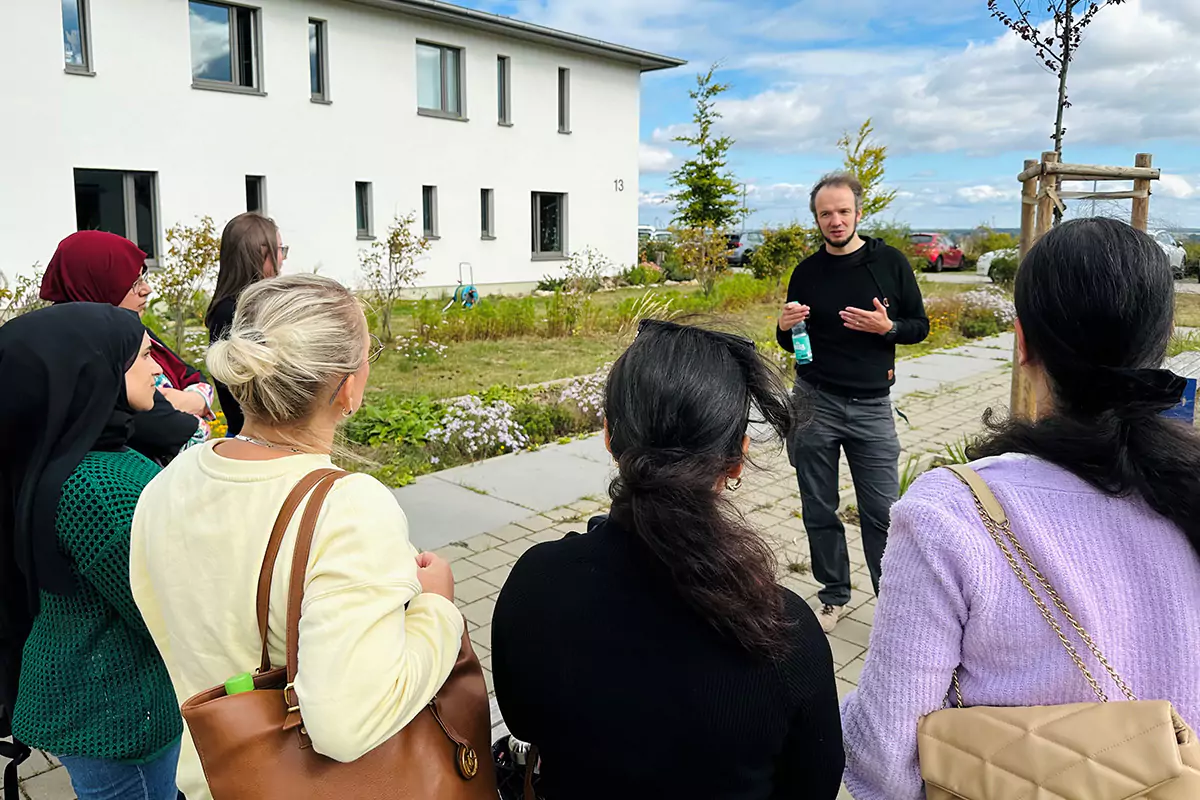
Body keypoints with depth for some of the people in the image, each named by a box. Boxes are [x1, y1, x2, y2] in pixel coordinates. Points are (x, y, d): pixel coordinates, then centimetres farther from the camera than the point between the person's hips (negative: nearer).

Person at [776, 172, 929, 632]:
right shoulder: (807, 272, 5)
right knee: (819, 510, 9)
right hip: (814, 403, 2)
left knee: (882, 512, 0)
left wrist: (886, 326, -15)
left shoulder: (890, 263, 1)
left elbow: (920, 327, 5)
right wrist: (786, 327, -11)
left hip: (871, 405, -1)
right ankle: (834, 595, 25)